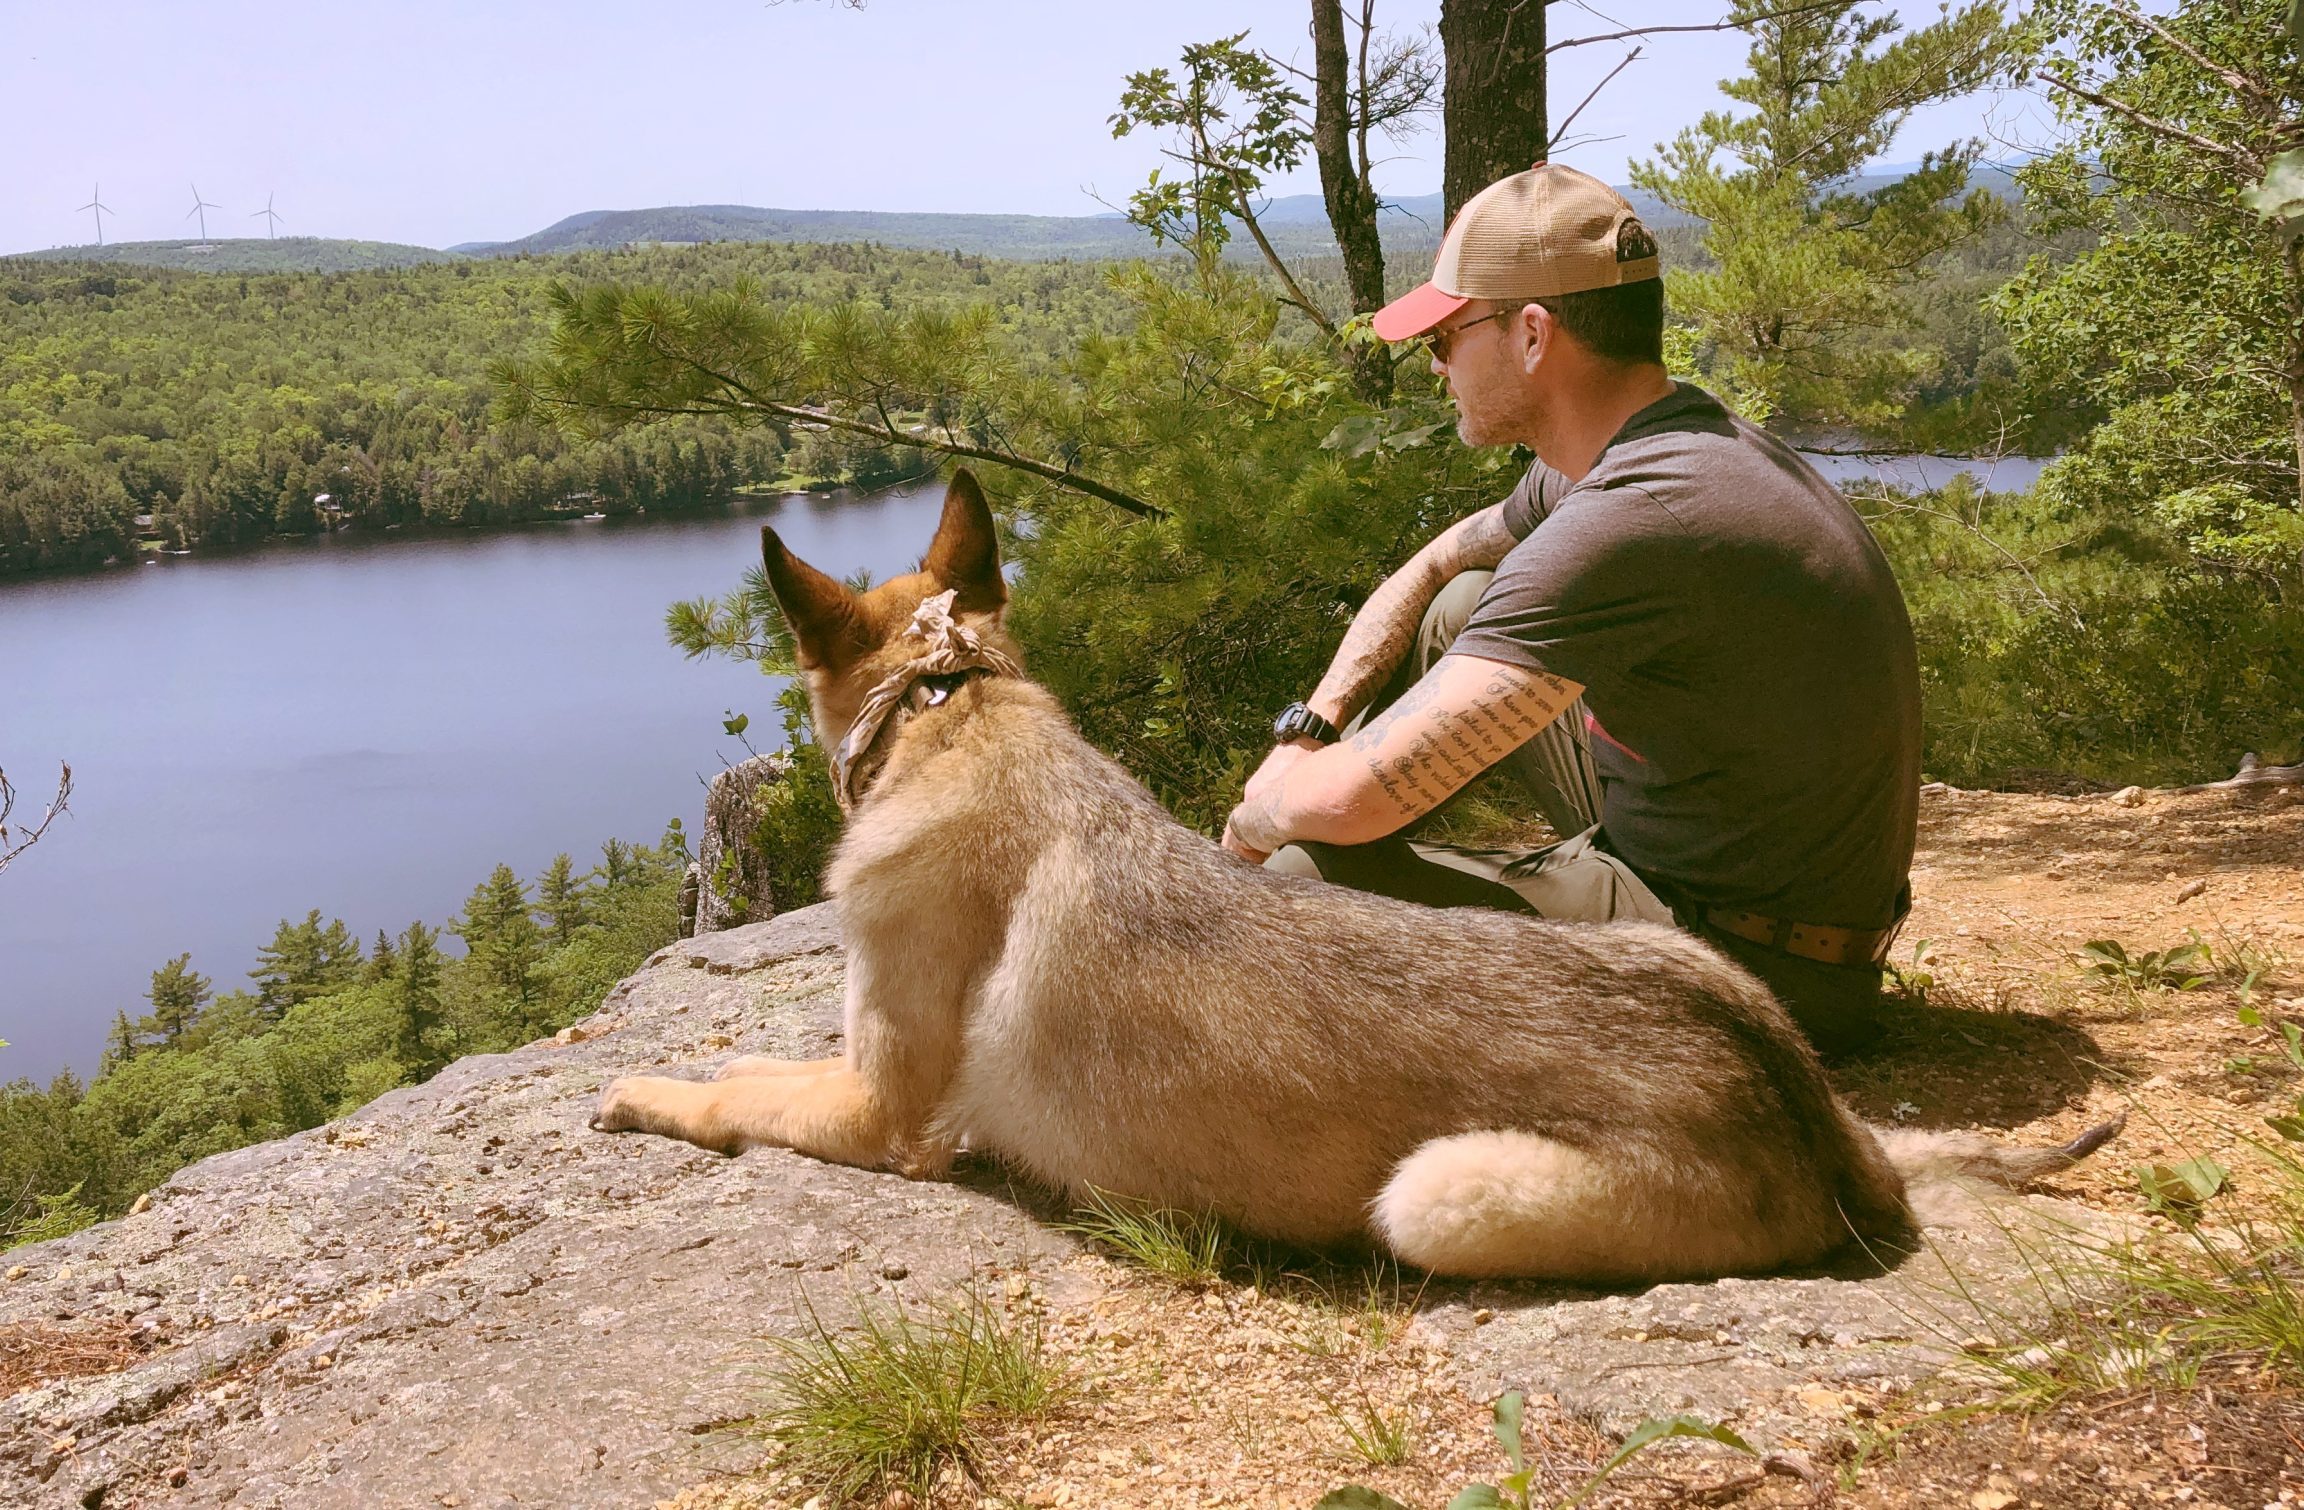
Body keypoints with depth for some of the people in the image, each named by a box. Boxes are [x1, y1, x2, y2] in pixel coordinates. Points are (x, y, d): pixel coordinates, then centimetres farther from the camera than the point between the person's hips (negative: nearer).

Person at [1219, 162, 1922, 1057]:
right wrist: (1306, 732, 5)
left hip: (1744, 977, -10)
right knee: (1460, 608, 13)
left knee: (1303, 876, -23)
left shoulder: (1629, 523, -30)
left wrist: (1259, 816, -8)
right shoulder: (1680, 442, 3)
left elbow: (1350, 798, -32)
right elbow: (1429, 569, 19)